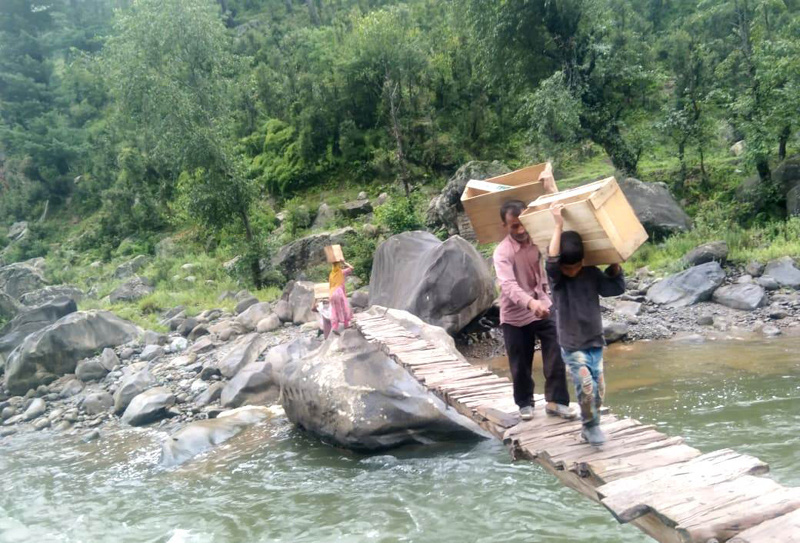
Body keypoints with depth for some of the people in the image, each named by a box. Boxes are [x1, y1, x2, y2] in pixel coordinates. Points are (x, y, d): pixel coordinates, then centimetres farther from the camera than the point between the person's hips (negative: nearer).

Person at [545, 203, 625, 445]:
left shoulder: (592, 274, 0)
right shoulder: (556, 278, -11)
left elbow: (617, 288, 8)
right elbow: (551, 261, -32)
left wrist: (615, 264, -5)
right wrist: (558, 225, -34)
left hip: (595, 342, 5)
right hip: (572, 345, -4)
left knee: (599, 389, 7)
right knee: (586, 386, -16)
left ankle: (590, 427, 28)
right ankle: (591, 426, 8)